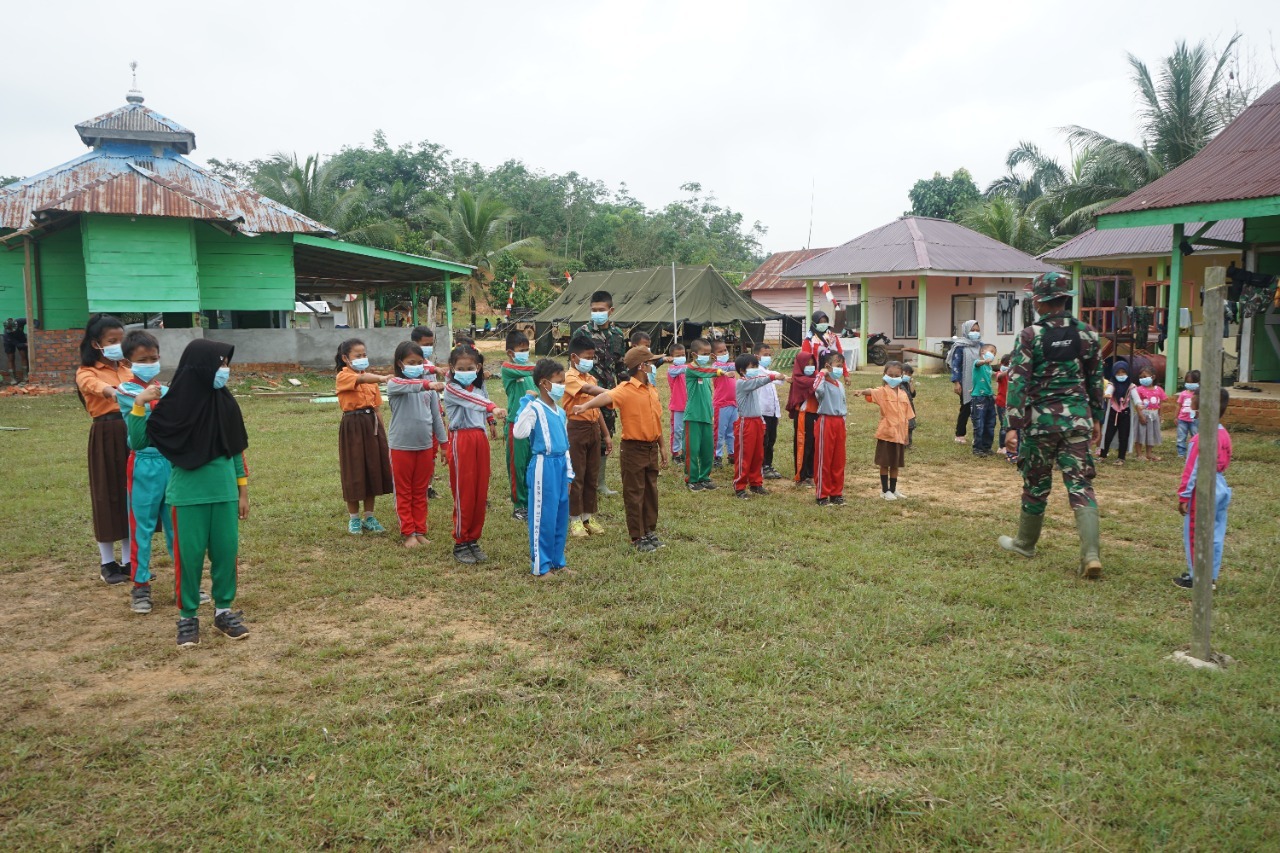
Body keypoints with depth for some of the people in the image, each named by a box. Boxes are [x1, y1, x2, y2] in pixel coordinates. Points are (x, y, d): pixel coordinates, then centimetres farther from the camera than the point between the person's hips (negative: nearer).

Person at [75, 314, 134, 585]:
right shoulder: (86, 372, -1)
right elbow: (95, 386, -24)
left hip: (134, 432, 4)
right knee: (108, 496, 3)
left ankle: (129, 561, 19)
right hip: (106, 437, -4)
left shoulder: (128, 369, 15)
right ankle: (108, 563, 16)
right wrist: (115, 392, -46)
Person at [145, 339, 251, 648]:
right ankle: (187, 616, 18)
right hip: (188, 493, -3)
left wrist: (243, 491, 10)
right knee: (189, 556, 4)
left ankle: (224, 610, 22)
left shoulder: (225, 402, 2)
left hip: (224, 492, 3)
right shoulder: (176, 404, -8)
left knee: (226, 551, 7)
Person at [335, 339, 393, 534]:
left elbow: (376, 407, 13)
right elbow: (361, 378, -31)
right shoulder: (343, 376, -8)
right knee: (354, 472, 1)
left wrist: (382, 433, 9)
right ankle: (353, 519, 16)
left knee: (373, 470, 8)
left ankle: (369, 518, 19)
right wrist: (382, 378, -49)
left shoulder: (371, 378, 12)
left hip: (372, 424, 6)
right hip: (352, 426, -6)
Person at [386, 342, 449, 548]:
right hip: (401, 446, -3)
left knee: (421, 492, 13)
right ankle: (408, 533, 15)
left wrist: (444, 442, 9)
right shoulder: (394, 384, -8)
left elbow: (436, 416, 9)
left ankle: (420, 531, 22)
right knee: (404, 493, 7)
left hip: (425, 445, 3)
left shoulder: (429, 386, 4)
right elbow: (407, 385, -33)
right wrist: (427, 384, -51)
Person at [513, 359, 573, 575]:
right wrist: (526, 403, -25)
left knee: (561, 516, 14)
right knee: (544, 517, -1)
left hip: (560, 466, 8)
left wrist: (569, 471, 19)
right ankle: (541, 566, 10)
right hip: (543, 466, -8)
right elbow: (519, 433, -29)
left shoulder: (560, 412, 14)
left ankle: (557, 561, 27)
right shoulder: (535, 408, -12)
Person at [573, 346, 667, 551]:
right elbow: (606, 397, -35)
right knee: (634, 494, 4)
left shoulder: (652, 389, 9)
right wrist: (586, 405, -54)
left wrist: (662, 446, 18)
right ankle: (637, 538, 13)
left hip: (651, 448, 7)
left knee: (651, 491, 15)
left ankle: (650, 531, 29)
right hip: (634, 449, -7)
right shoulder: (626, 389, -15)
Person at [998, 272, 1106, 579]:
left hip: (1041, 419, -3)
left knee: (1036, 483, 12)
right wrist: (1096, 418, 22)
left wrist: (1014, 426, -12)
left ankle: (1025, 542, 30)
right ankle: (1091, 554, -9)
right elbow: (1096, 379, 12)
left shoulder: (1030, 335, -10)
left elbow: (1017, 382, -14)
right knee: (1080, 484, 2)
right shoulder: (1086, 333, 3)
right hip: (1078, 418, 3)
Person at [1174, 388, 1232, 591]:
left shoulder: (1200, 439, -21)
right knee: (1216, 534, 13)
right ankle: (1212, 576, 23)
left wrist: (1183, 496, -13)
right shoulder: (1225, 435, 4)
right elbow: (1226, 464, 13)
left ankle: (1196, 577, 13)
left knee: (1195, 535, 4)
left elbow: (1191, 470, -18)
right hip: (1220, 489, 8)